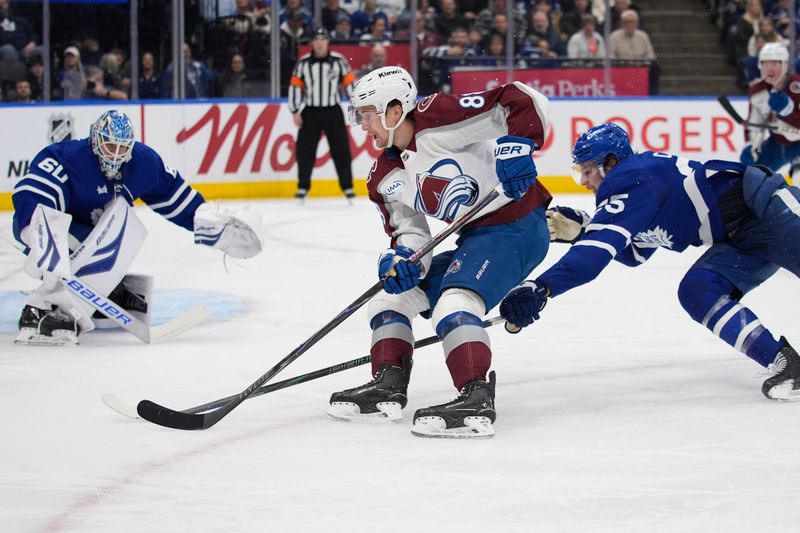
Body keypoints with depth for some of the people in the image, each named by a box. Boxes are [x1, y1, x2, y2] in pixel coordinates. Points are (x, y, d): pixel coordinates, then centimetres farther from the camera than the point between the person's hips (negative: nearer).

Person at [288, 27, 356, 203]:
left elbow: (350, 82, 1)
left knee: (341, 149, -1)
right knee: (305, 149, -1)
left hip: (333, 111, -1)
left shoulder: (338, 61, -2)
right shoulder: (303, 63, 0)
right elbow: (295, 86, 3)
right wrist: (295, 112, -2)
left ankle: (347, 186, 7)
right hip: (310, 112, 1)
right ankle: (303, 187, 9)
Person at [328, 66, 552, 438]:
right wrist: (399, 257, -16)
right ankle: (388, 388, 13)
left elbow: (524, 102, -20)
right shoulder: (385, 178, 9)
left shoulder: (439, 120, -17)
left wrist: (515, 148, -34)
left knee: (453, 304, -29)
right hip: (473, 238, 10)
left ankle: (476, 401, -38)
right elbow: (409, 232, 6)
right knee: (391, 295, 13)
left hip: (516, 227, -10)